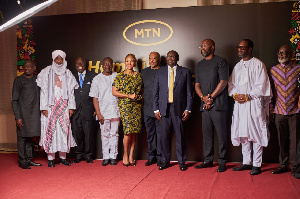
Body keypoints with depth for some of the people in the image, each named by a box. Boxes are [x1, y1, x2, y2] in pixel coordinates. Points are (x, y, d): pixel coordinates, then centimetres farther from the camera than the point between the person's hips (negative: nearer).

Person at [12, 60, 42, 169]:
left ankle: (29, 160, 19)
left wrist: (41, 111, 9)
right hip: (23, 114, -5)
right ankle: (22, 161, 8)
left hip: (34, 114, 5)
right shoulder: (19, 80, -4)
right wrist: (17, 117, -12)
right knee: (22, 137, -1)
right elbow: (14, 100, -5)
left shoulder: (37, 79, 10)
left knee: (30, 137, 11)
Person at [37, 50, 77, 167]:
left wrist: (71, 107, 3)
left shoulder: (67, 74, 11)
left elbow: (71, 92, 10)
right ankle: (50, 158, 1)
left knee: (64, 130, 0)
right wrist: (44, 107, -8)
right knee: (50, 129, -5)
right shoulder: (47, 72, 4)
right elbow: (43, 91, 0)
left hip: (63, 107, 2)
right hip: (50, 106, -2)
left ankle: (63, 157, 8)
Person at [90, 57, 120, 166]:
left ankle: (113, 156, 12)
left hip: (115, 111, 0)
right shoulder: (97, 79, 5)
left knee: (114, 134, 4)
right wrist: (98, 114, -4)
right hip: (103, 111, 0)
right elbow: (95, 98, 3)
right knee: (105, 135, 4)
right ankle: (106, 157, 13)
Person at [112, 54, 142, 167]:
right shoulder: (120, 76, 0)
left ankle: (131, 156, 13)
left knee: (134, 131, 3)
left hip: (137, 106, 4)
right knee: (128, 130, -11)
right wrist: (129, 96, -11)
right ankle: (125, 155, 6)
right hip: (125, 105, -3)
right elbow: (114, 92, -4)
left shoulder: (139, 76, 11)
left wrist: (140, 96, 2)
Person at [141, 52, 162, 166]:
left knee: (160, 132, -1)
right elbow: (141, 88, 19)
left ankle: (160, 157, 9)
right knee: (150, 133, 9)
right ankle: (151, 156, 17)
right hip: (147, 108, 4)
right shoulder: (144, 72, 15)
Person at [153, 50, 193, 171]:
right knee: (164, 136, 4)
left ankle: (182, 162, 13)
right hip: (164, 108, 2)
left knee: (180, 136, 1)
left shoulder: (185, 72, 7)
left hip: (179, 108, -1)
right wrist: (156, 109, 2)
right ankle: (165, 161, 15)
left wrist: (188, 109, -3)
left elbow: (189, 92, 4)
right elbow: (155, 92, 10)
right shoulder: (160, 72, 12)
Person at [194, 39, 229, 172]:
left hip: (218, 104, -6)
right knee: (207, 133, 8)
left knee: (221, 134, -3)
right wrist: (203, 98, -3)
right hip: (204, 105, 6)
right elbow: (197, 85, 16)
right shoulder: (199, 65, 19)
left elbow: (223, 82, -8)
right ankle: (208, 160, 16)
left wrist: (211, 98, -9)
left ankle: (222, 162, 4)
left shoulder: (220, 61, 1)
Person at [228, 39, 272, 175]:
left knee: (256, 133, -4)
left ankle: (257, 164, 4)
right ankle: (246, 162, 18)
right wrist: (235, 95, -2)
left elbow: (261, 86, -8)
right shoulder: (237, 66, 17)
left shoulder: (258, 64, -2)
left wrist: (248, 96, -15)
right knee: (243, 133, 9)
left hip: (254, 104, -6)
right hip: (239, 104, 6)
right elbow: (231, 84, 17)